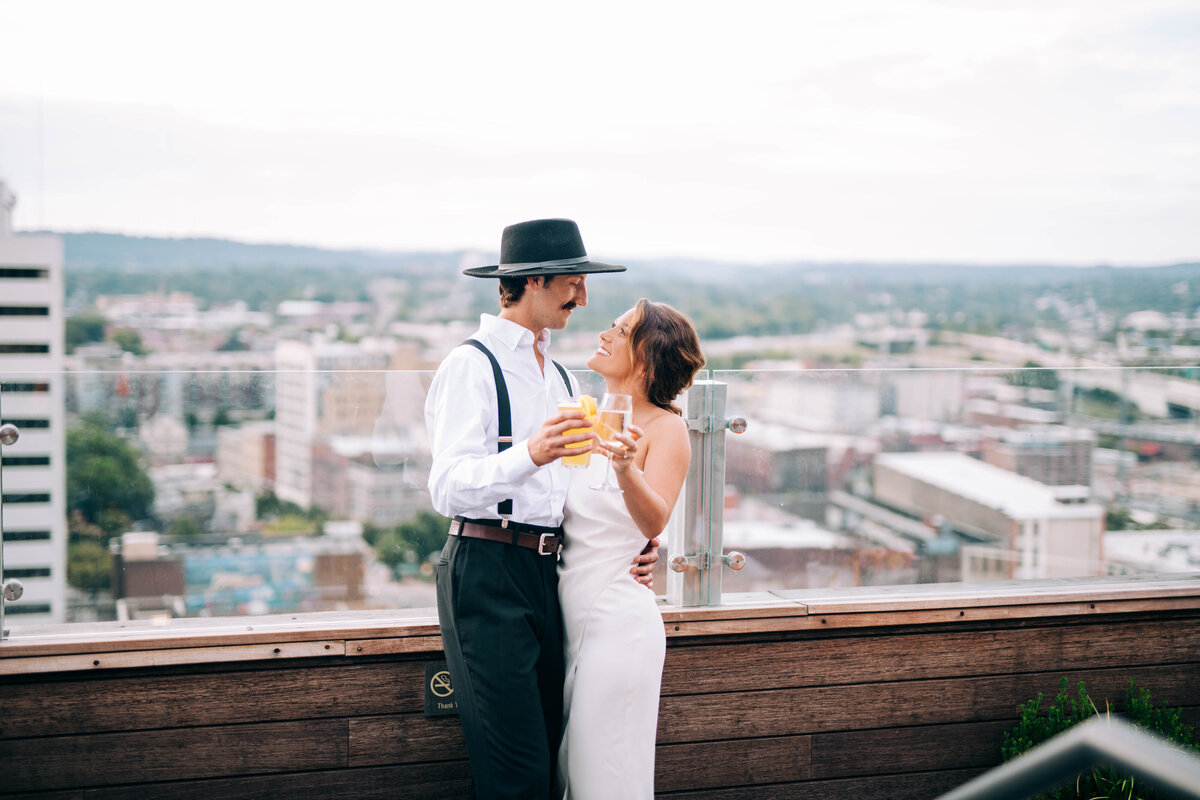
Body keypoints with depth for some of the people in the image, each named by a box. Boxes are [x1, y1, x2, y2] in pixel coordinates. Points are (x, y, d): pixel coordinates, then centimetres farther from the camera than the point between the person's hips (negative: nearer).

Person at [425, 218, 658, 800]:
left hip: (546, 575, 8)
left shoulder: (559, 376, 21)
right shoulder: (473, 364, -5)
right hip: (487, 573, -8)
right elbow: (448, 489, -17)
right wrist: (529, 455, -34)